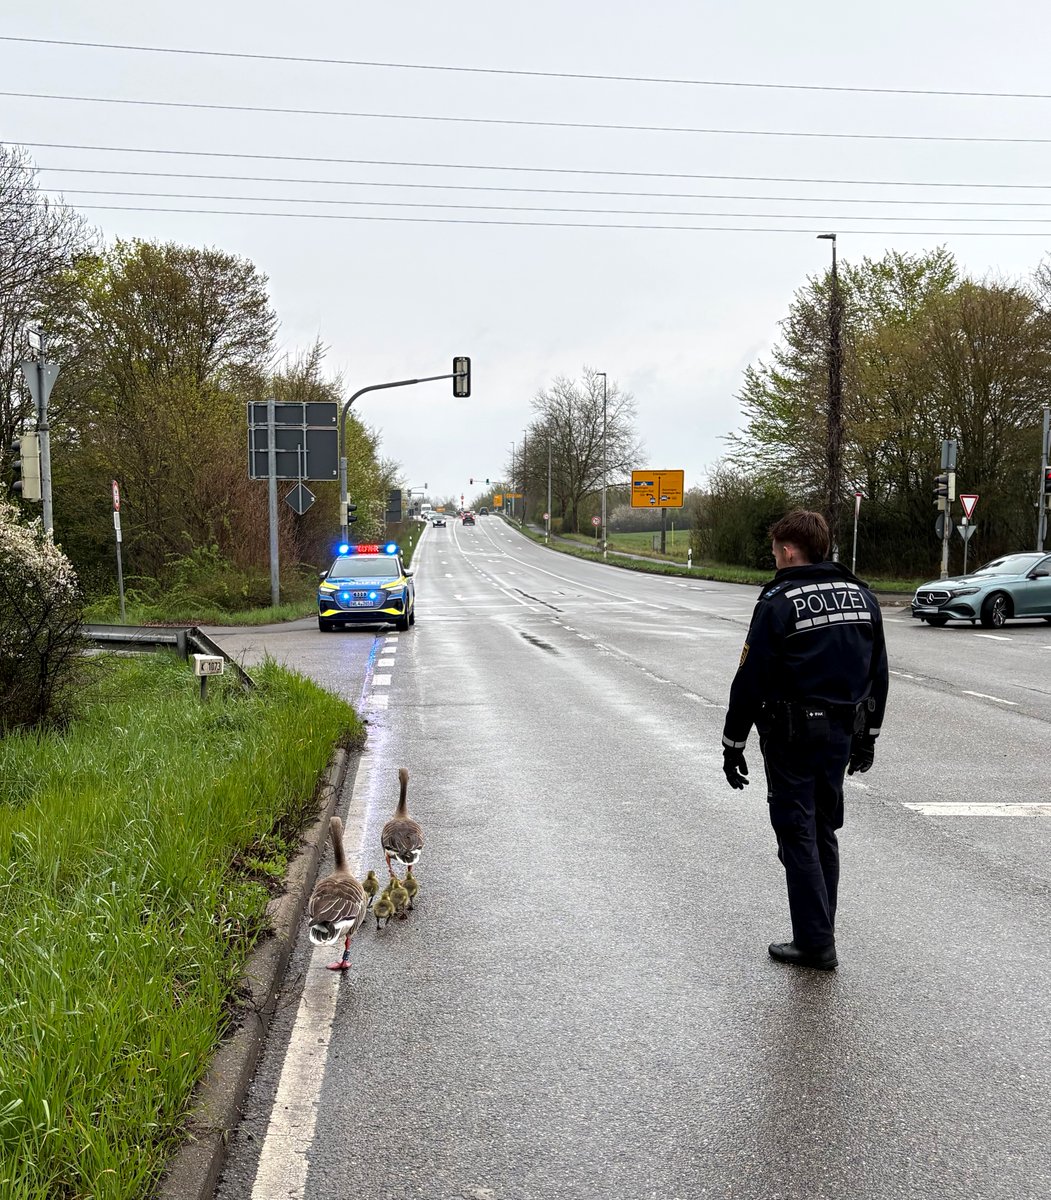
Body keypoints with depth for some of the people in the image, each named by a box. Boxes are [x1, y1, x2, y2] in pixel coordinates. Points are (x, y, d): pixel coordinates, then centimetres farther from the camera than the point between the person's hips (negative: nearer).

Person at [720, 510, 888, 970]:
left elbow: (750, 679, -14)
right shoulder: (861, 596, 7)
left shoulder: (779, 602, -14)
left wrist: (733, 744, -5)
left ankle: (815, 943, 5)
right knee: (824, 833, 16)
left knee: (798, 837, 2)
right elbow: (878, 673, 13)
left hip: (792, 737, -6)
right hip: (841, 734, 7)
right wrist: (868, 737, 21)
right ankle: (819, 935, 25)